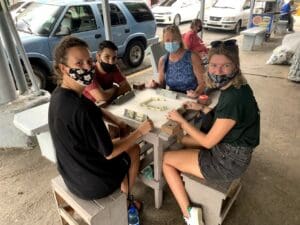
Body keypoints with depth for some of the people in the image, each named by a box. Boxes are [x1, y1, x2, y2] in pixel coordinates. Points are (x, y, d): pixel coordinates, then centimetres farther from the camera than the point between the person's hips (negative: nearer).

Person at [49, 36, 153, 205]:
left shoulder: (59, 94, -5)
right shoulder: (81, 108, -34)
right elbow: (109, 153, -24)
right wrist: (140, 131, -14)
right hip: (93, 183, -7)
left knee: (123, 144, 26)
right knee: (133, 149, 17)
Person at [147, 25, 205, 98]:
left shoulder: (192, 57, -9)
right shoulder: (162, 61, 2)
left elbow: (202, 83, -8)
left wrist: (196, 93, -28)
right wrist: (155, 85, -7)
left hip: (191, 99, -2)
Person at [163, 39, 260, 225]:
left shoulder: (234, 98, -30)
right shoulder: (236, 87, -2)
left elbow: (208, 142, -21)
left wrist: (181, 120, -12)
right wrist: (202, 108, 8)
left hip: (228, 162, -9)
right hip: (231, 150, 10)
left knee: (165, 159, 1)